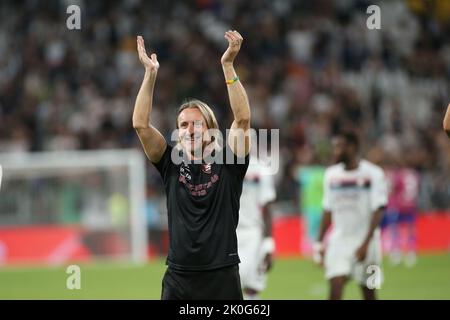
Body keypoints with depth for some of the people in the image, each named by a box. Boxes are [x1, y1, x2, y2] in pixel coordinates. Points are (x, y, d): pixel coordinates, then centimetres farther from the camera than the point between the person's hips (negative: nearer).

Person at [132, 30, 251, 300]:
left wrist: (228, 65, -17)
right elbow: (141, 124, -2)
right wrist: (151, 73, -9)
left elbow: (243, 119, -11)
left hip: (222, 278, -2)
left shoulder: (227, 163, 2)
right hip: (178, 277, 2)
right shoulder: (171, 163, 8)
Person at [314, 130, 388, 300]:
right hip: (339, 240, 3)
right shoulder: (331, 174, 7)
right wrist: (319, 243, 10)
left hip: (365, 240, -3)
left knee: (369, 292, 6)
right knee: (335, 289, -12)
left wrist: (366, 244, -18)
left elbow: (377, 211, -11)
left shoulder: (373, 174, -7)